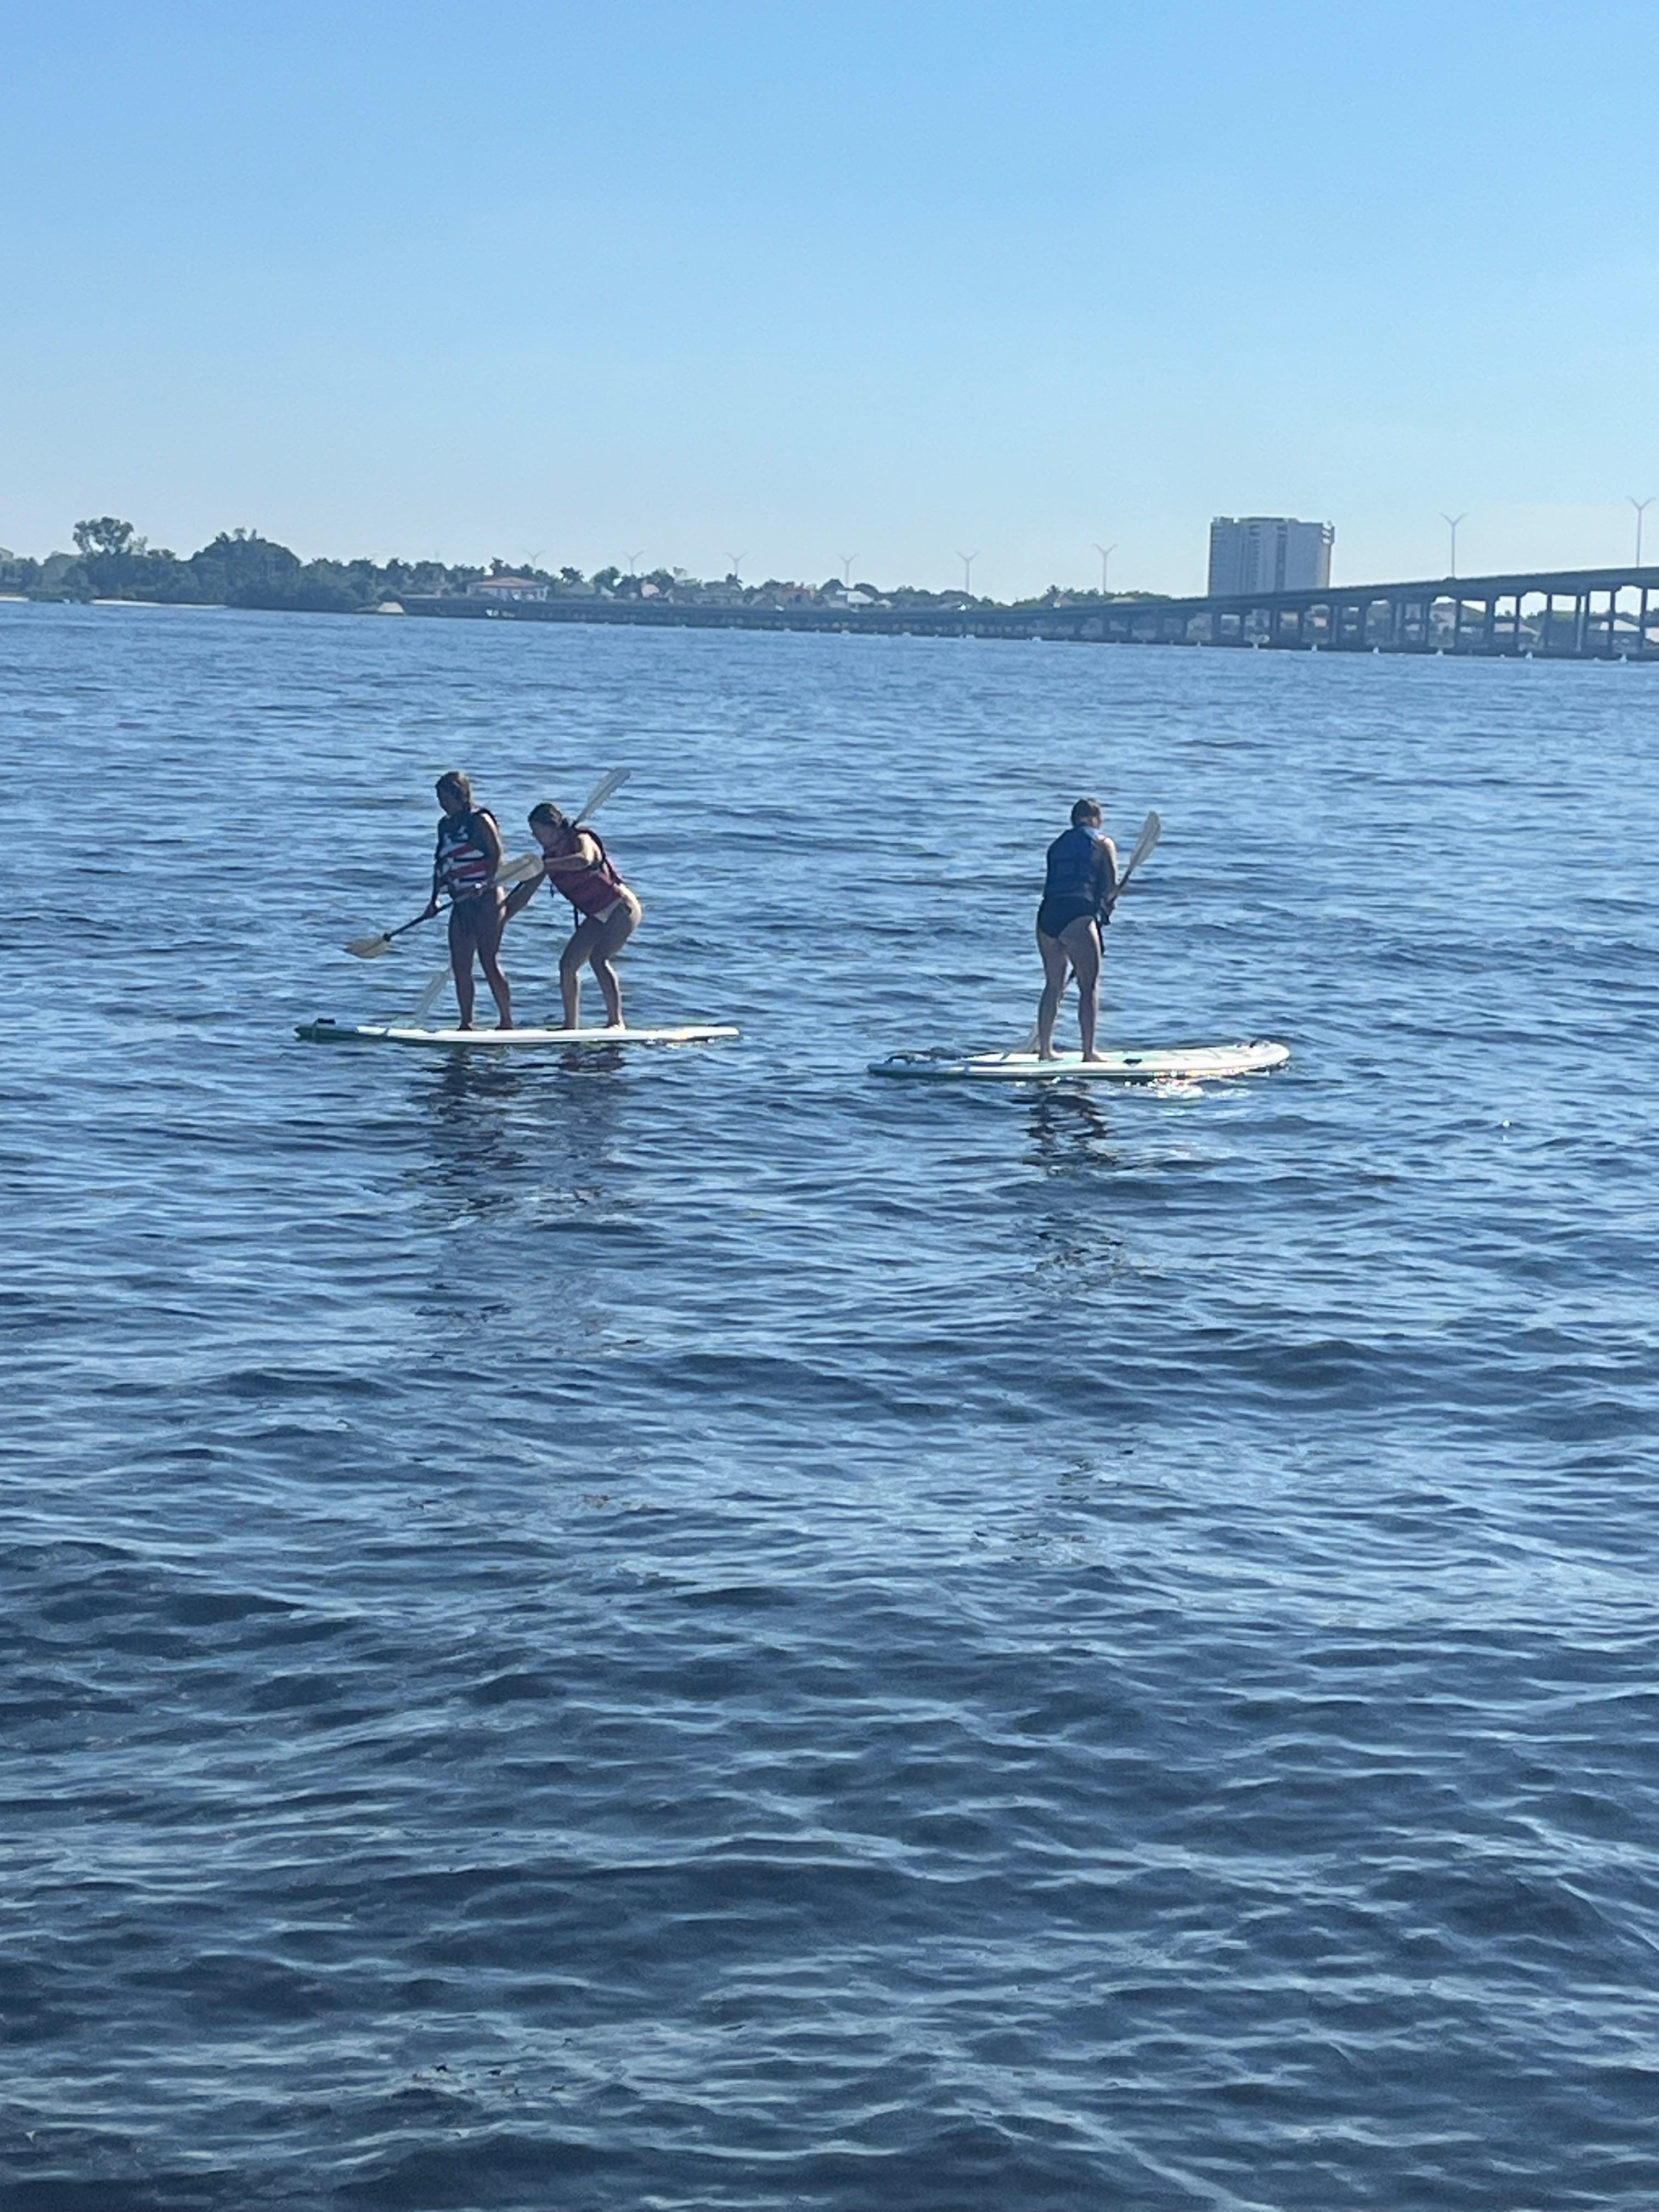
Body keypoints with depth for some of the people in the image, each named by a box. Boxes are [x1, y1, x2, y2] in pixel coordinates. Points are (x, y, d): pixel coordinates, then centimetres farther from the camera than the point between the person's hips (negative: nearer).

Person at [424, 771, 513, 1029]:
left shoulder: (480, 821, -7)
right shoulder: (445, 826, 17)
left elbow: (497, 855, -14)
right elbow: (440, 864, 22)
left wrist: (486, 885, -28)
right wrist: (435, 899, 14)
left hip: (485, 901, -8)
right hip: (461, 904, 8)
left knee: (490, 964, -10)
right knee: (460, 966, 4)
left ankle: (507, 1022, -6)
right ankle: (466, 1024, 10)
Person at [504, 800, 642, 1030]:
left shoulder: (581, 840, -16)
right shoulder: (550, 858, 4)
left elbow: (584, 860, -42)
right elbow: (523, 896, 8)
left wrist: (544, 865, -41)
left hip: (622, 909, -8)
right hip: (597, 917, 8)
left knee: (599, 959, -23)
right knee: (568, 964, 0)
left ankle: (616, 1022, -22)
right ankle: (570, 1026, 7)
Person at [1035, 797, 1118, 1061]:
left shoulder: (1058, 844, 24)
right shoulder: (1102, 843, 9)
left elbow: (1053, 884, 18)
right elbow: (1111, 887, 2)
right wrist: (1104, 906, 21)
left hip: (1047, 914, 6)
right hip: (1078, 916, -6)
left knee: (1053, 985, 16)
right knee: (1090, 986, 0)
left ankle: (1045, 1049, 18)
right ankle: (1089, 1051, -3)